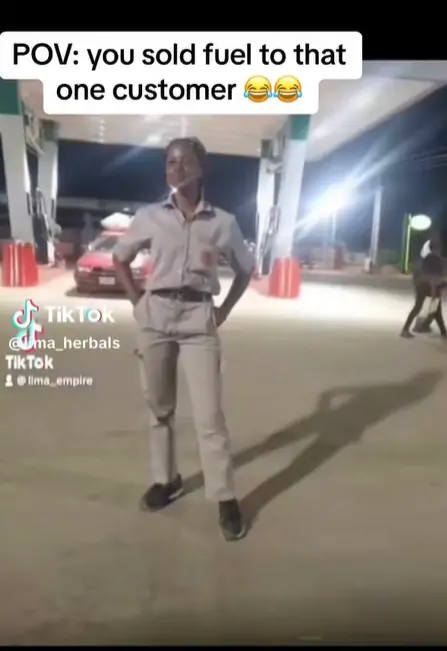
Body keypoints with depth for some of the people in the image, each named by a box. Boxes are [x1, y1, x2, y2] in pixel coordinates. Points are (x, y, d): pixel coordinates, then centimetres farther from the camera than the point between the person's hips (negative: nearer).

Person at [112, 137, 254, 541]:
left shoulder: (223, 222, 2)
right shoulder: (150, 217, 4)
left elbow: (246, 269, 14)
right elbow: (120, 258, 17)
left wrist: (224, 311, 5)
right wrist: (137, 301, 6)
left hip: (199, 319, -2)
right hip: (156, 315, 2)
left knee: (209, 414, -5)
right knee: (160, 406, 12)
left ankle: (226, 499, 7)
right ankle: (166, 479, 30)